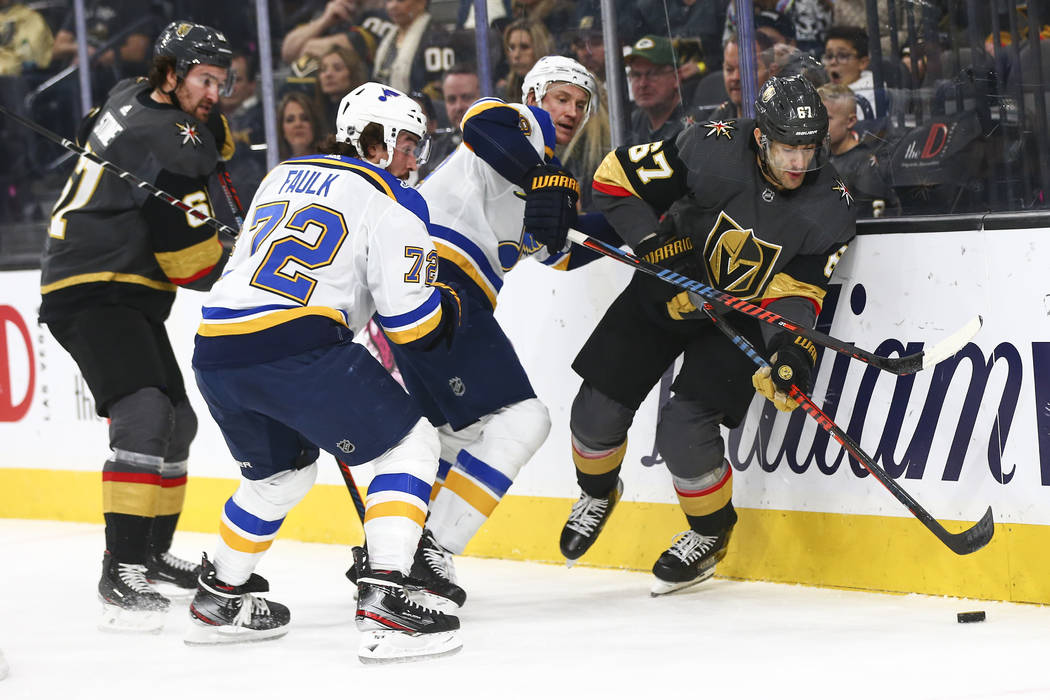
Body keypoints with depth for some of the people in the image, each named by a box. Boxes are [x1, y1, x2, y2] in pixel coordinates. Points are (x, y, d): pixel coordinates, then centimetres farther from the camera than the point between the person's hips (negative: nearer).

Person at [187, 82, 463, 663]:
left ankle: (217, 599, 39)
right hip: (296, 349, -7)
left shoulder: (282, 177, 25)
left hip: (215, 353, 7)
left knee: (282, 470, 31)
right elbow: (412, 323, 0)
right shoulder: (392, 203, 4)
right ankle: (383, 603, -12)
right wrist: (447, 308, 22)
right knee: (411, 444, 4)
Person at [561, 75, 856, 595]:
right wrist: (657, 247, -25)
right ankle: (597, 493, 38)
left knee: (684, 428, -20)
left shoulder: (831, 209, -20)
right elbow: (617, 177, -18)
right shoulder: (713, 151, -26)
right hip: (667, 292, 1)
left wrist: (792, 348, -34)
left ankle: (711, 532, 9)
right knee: (597, 412, 2)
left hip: (741, 313, -1)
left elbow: (797, 292, -15)